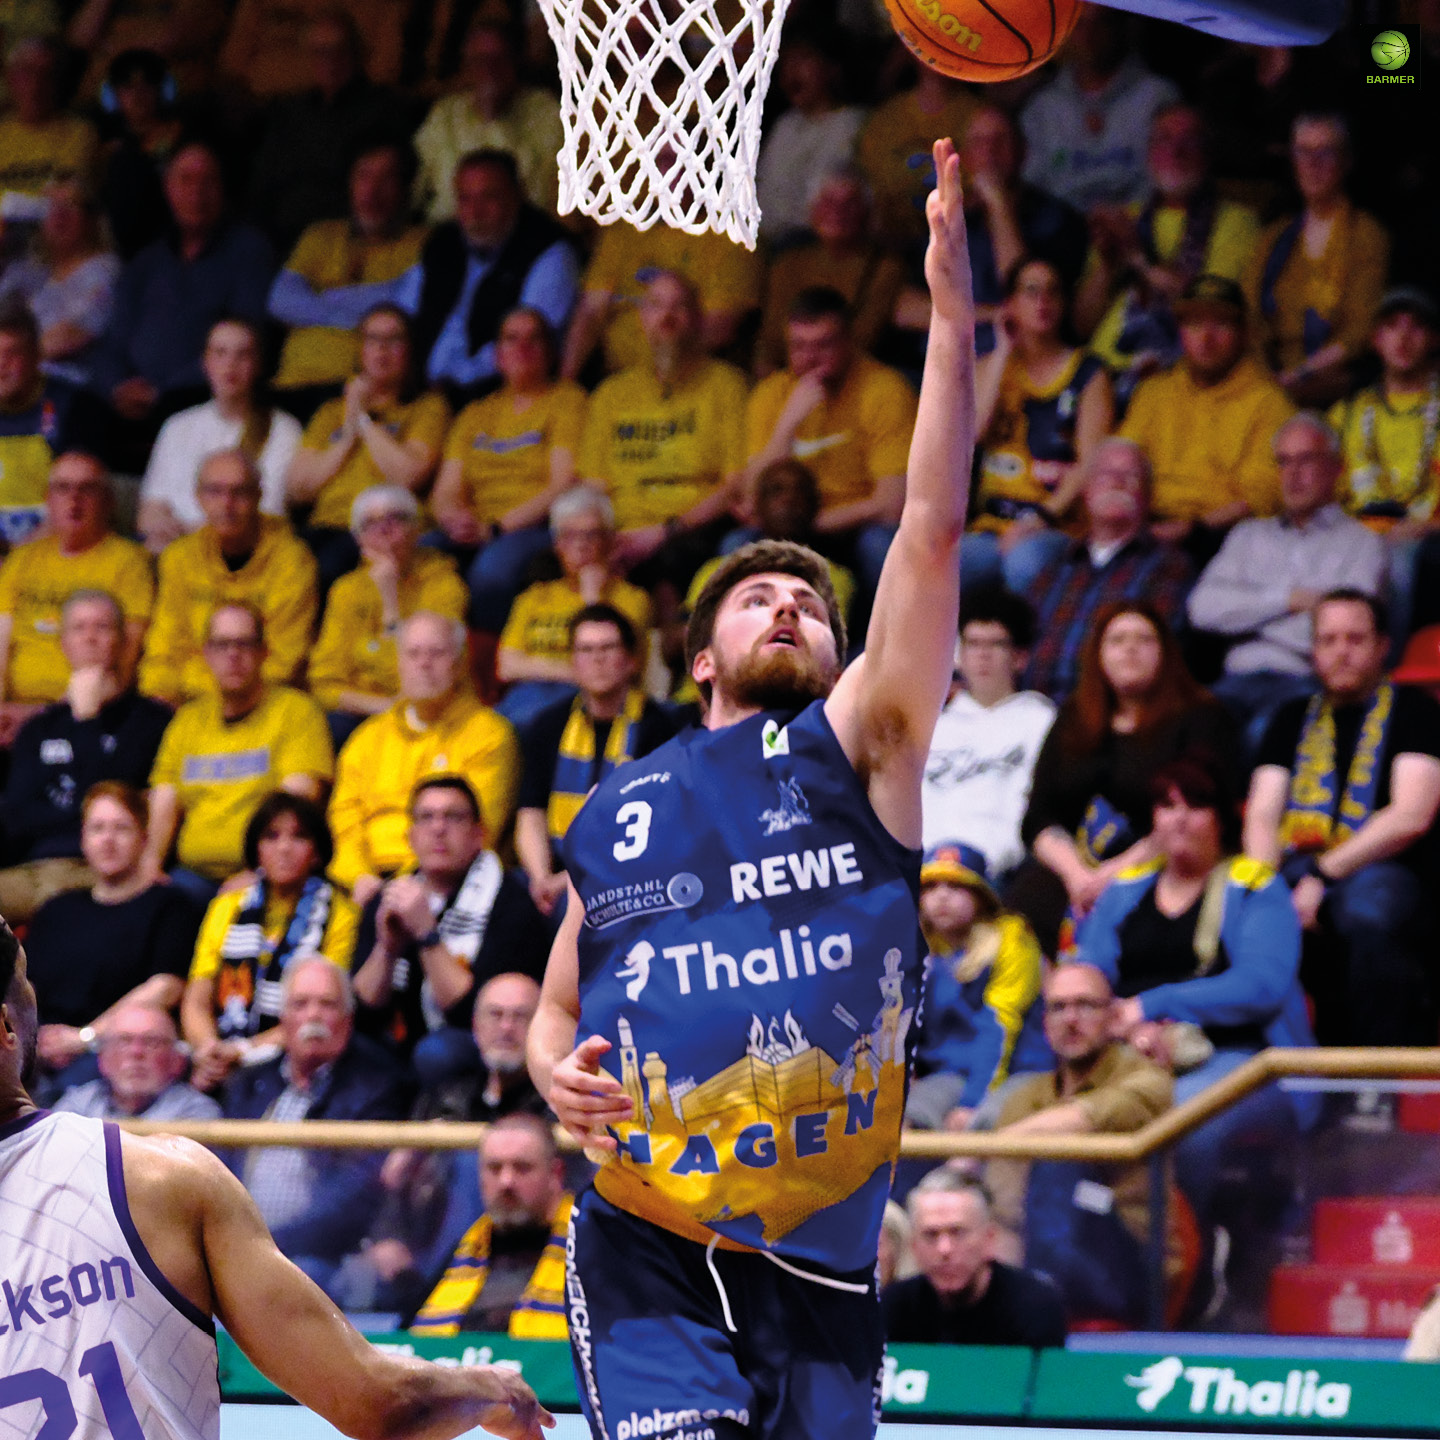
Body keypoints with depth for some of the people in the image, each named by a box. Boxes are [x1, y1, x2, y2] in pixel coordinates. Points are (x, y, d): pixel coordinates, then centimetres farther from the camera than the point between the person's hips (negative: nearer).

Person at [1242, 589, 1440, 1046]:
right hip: (1295, 866, 4)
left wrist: (1323, 875, -11)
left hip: (1378, 870, -4)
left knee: (1368, 910, -41)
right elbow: (1261, 815, 16)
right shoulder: (1293, 720, 26)